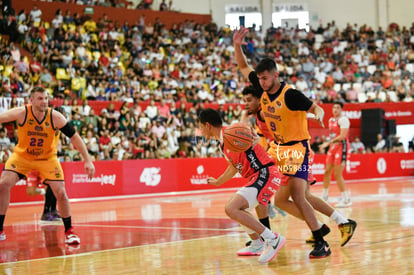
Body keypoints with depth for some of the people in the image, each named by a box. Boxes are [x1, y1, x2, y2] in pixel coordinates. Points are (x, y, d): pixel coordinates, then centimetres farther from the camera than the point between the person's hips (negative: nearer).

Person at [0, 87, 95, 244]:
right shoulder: (22, 113, -22)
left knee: (61, 193, -10)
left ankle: (69, 231, 11)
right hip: (21, 155, 0)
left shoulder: (55, 117, -20)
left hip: (47, 158, 0)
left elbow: (74, 137, -13)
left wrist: (87, 160, -17)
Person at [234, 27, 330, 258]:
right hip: (277, 148, 8)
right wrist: (237, 46, -7)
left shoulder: (290, 95, -20)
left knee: (298, 196, -19)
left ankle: (322, 244, -16)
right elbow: (244, 66, 9)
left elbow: (316, 107, -25)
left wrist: (318, 114, -49)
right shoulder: (263, 89, 0)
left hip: (297, 148, -8)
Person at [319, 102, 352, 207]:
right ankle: (325, 195, 24)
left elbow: (342, 136, -21)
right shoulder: (331, 120, 15)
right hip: (333, 147, 9)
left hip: (342, 147, -9)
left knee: (338, 175, -11)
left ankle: (346, 199, -5)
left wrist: (328, 143, -23)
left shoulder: (343, 120, -12)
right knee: (327, 172, 10)